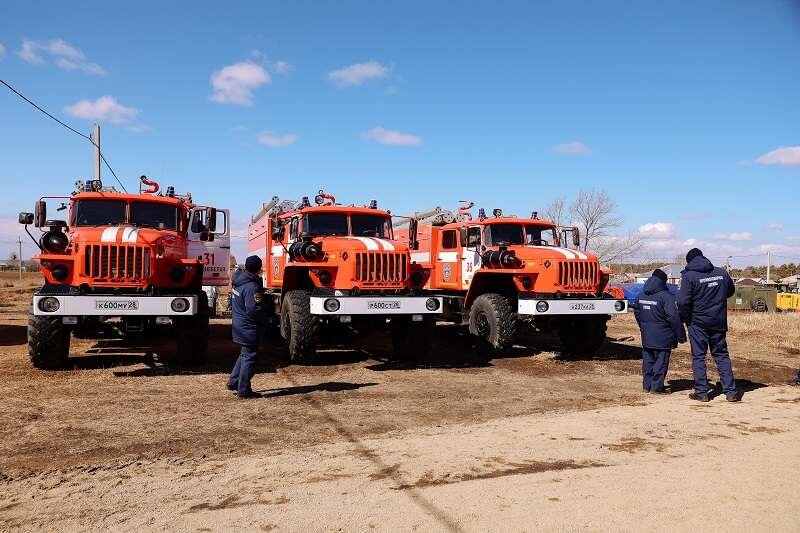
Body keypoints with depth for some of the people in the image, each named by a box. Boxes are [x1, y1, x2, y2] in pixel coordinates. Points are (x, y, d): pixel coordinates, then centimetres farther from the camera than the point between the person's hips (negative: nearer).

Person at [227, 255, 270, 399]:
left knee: (244, 354, 24)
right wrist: (266, 319, -11)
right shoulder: (252, 287, -24)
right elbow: (254, 310, -27)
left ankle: (233, 381, 30)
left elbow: (233, 303, 16)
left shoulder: (237, 281, 5)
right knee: (249, 357, 1)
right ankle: (243, 391, 7)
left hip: (238, 324, 9)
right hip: (249, 328, -9)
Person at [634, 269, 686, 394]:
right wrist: (681, 335, -11)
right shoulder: (666, 296, -16)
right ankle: (657, 387, 5)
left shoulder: (641, 296, 7)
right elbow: (674, 318, -18)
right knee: (661, 362, 2)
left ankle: (647, 385, 19)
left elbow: (636, 312, 19)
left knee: (648, 361, 14)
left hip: (646, 337, 7)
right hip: (662, 338, -6)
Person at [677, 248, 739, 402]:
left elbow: (683, 302, -18)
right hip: (719, 323, 4)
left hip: (698, 323, -4)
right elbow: (731, 291, 19)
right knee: (722, 355, 12)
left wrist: (685, 319, -3)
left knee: (698, 357, 5)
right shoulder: (721, 273, 2)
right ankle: (731, 391, 11)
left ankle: (701, 392, 5)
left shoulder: (689, 276, -13)